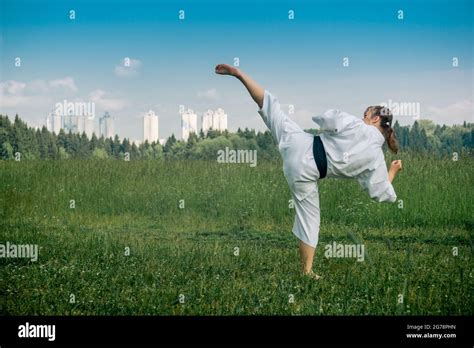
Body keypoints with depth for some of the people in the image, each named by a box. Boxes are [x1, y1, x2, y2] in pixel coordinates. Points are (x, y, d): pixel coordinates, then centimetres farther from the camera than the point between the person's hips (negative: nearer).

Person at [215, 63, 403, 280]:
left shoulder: (356, 126, -6)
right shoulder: (377, 158, 0)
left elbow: (325, 120, -10)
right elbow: (381, 193, 5)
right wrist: (393, 171, 22)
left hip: (301, 145, -1)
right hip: (307, 172, 1)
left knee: (271, 108, 11)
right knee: (309, 218, 16)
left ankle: (238, 73, 9)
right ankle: (307, 271, 18)